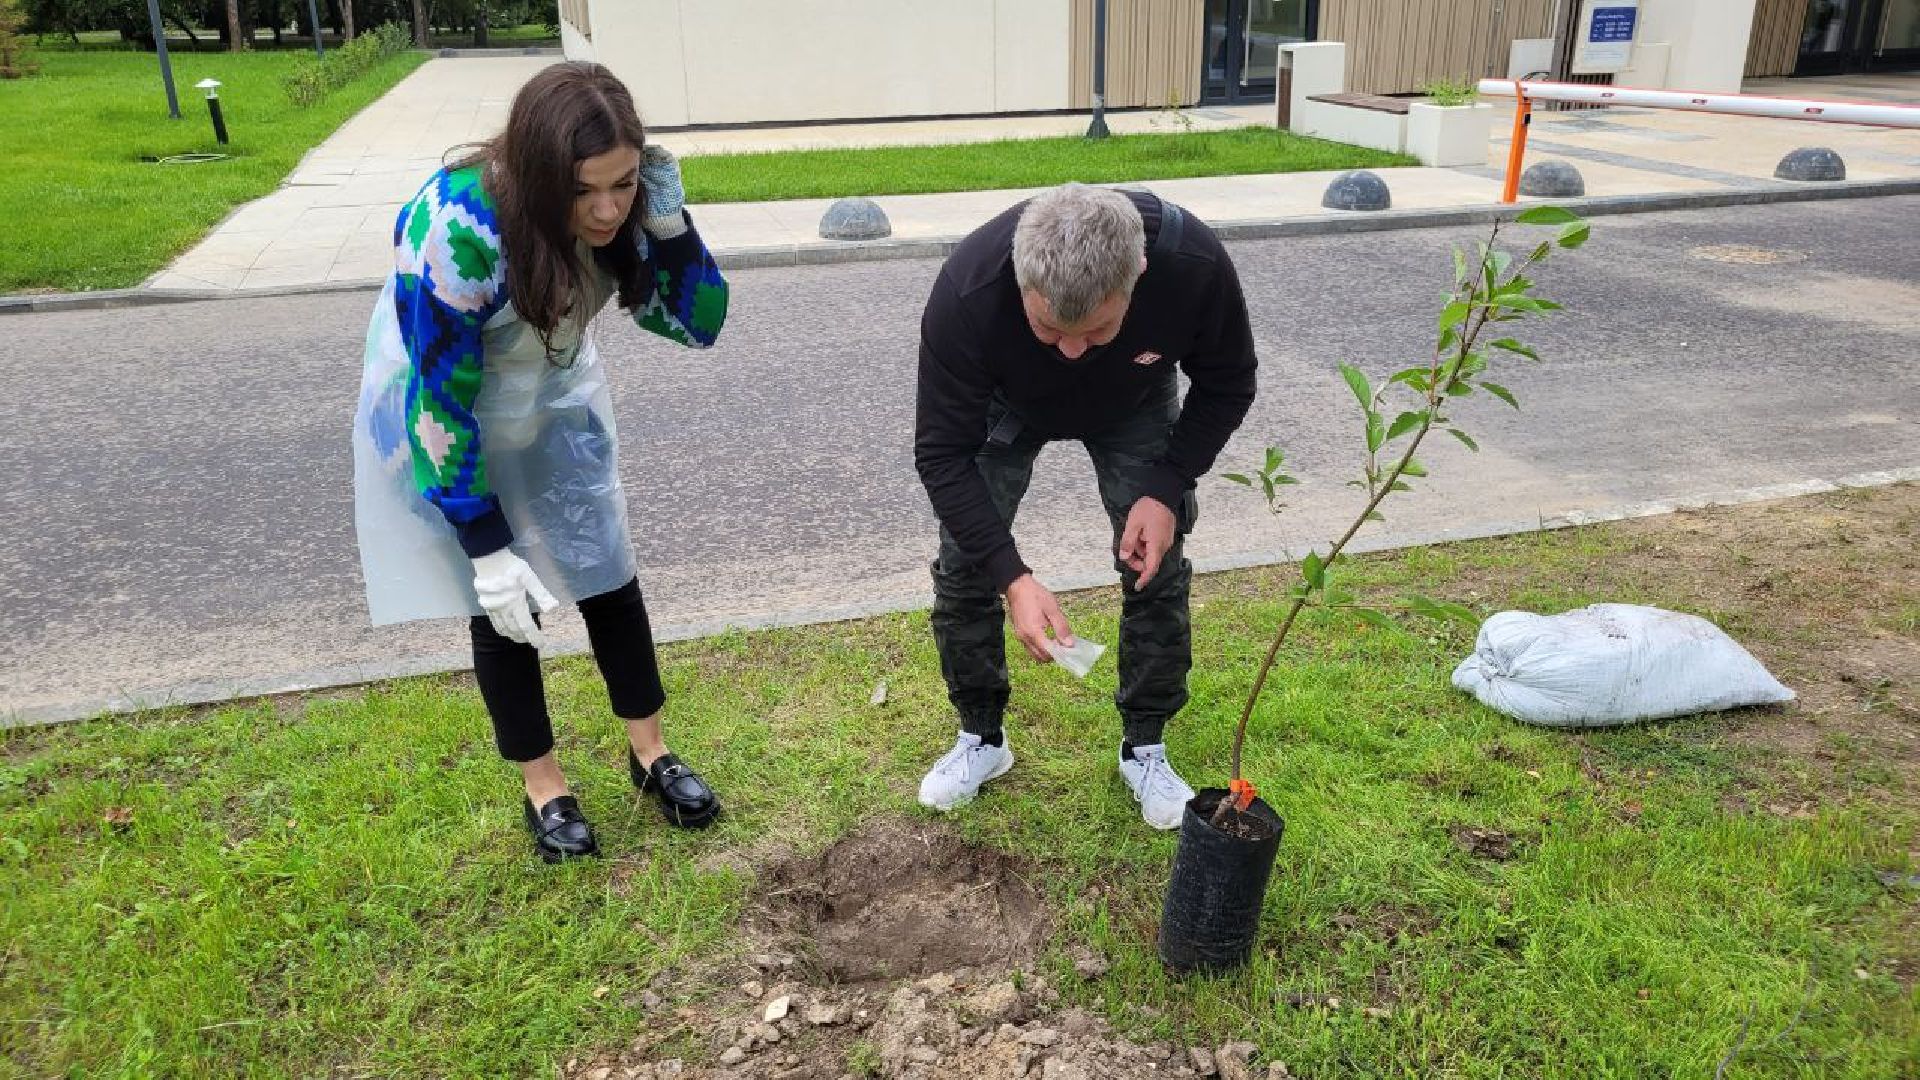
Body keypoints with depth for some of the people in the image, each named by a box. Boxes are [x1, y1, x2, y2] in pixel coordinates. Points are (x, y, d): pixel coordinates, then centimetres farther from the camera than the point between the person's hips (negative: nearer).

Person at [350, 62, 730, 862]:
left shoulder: (618, 212, -21)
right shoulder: (456, 233, -36)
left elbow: (697, 324, -15)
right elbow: (440, 403, -30)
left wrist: (668, 222, -33)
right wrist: (487, 550, -26)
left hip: (556, 404, 5)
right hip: (443, 416, -4)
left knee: (608, 579, 8)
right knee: (502, 607, 3)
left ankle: (650, 754, 26)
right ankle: (543, 789, 22)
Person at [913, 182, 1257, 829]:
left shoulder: (1196, 264, -39)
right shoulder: (966, 291, -42)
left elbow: (1226, 386, -17)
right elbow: (943, 451, -31)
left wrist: (1167, 490, -26)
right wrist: (1014, 579, -39)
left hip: (1134, 406, 1)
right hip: (1006, 405, 0)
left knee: (1156, 566, -5)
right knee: (964, 559, -6)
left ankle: (1145, 746, 15)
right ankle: (981, 737, 15)